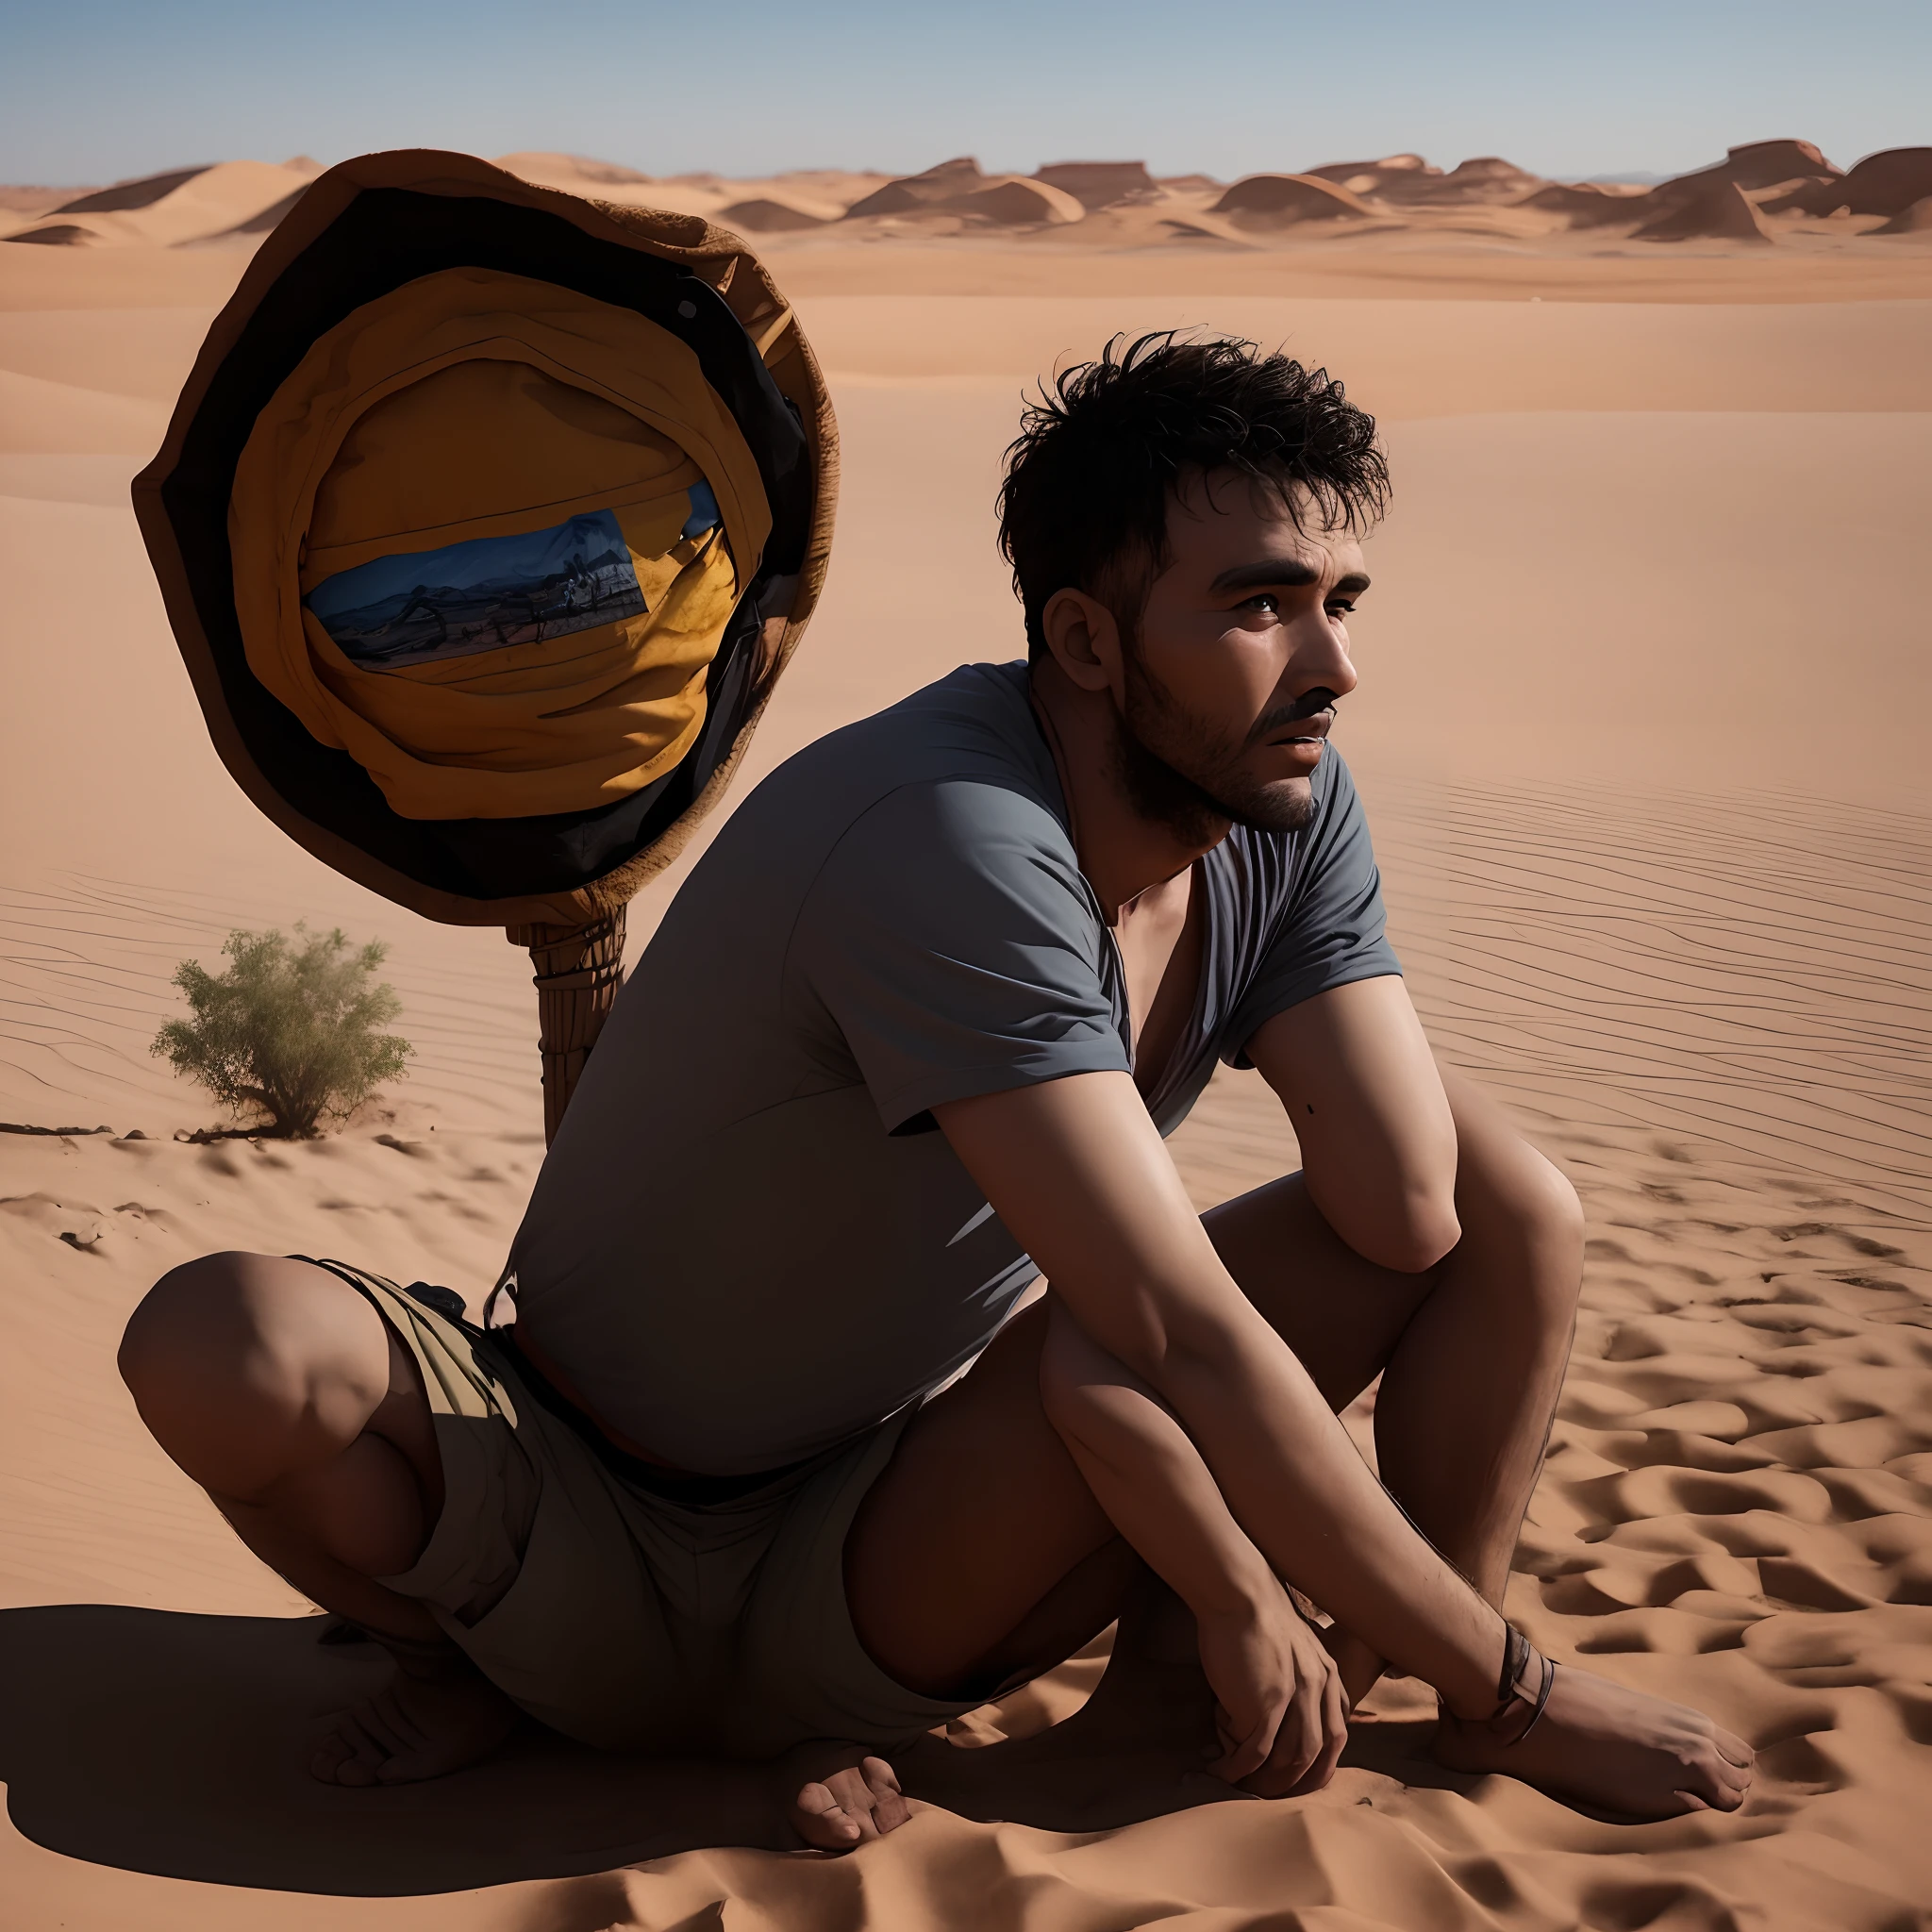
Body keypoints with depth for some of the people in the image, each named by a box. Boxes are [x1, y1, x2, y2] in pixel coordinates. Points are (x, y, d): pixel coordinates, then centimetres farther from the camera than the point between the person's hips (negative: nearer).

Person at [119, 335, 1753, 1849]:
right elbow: (1186, 1348, -34)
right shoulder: (953, 847, -32)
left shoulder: (1288, 808, -7)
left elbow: (1409, 1207, -14)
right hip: (582, 1562, -4)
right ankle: (463, 1644, 3)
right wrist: (1502, 1680, -26)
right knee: (227, 1342, -33)